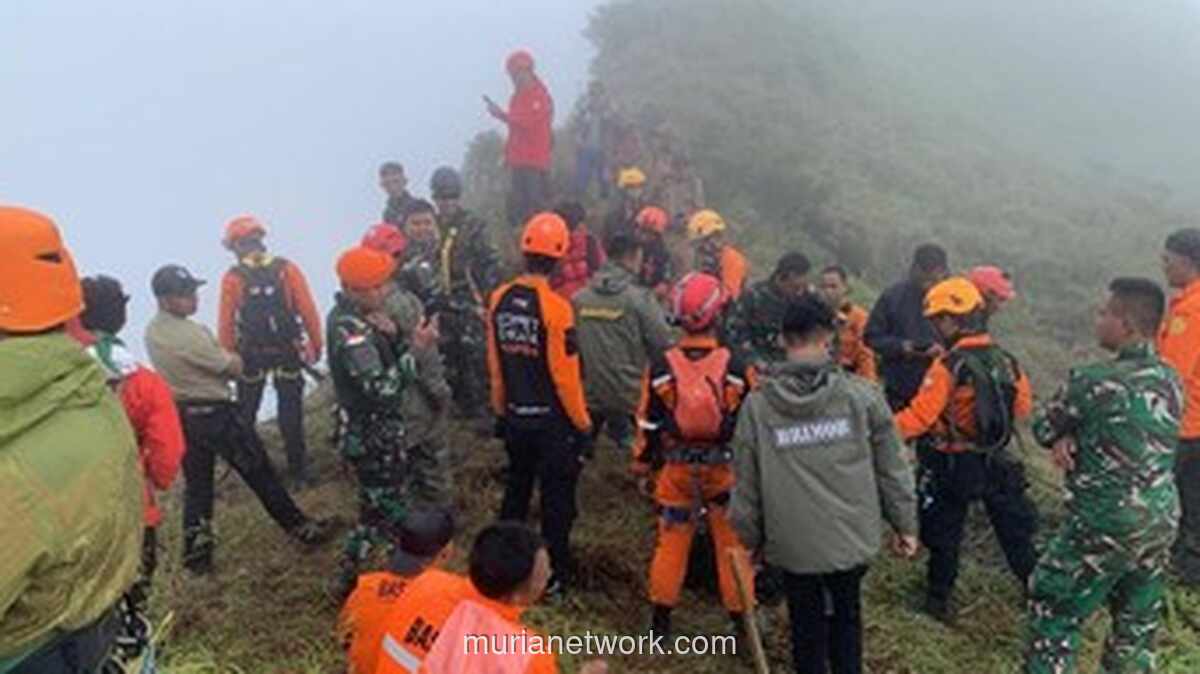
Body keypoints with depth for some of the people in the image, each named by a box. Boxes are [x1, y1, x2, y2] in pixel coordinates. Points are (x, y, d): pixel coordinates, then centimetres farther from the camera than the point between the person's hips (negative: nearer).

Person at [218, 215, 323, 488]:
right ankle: (299, 472, 13)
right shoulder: (287, 269, -8)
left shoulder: (232, 279, -10)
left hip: (251, 357, 0)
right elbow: (308, 312, -10)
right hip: (289, 354, 1)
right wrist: (316, 346, 0)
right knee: (291, 416, 9)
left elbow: (226, 325, -10)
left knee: (244, 416, 17)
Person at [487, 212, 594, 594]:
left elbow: (494, 365, 4)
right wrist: (583, 424, -8)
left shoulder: (499, 299, -5)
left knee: (517, 487, 23)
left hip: (515, 418, 6)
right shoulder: (555, 307, -22)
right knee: (557, 498, 9)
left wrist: (500, 411, 16)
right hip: (552, 420, -5)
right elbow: (566, 375, -19)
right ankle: (555, 575, 20)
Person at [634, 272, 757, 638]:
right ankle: (740, 615, 24)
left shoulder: (661, 367, -12)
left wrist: (642, 462, 12)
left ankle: (662, 615, 25)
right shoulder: (736, 368, -13)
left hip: (677, 468, 1)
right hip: (725, 467, -1)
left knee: (671, 539, 15)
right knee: (731, 540, 13)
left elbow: (649, 422, -3)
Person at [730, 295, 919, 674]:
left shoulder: (757, 405, -11)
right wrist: (905, 525, 11)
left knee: (807, 626, 17)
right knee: (846, 617, 23)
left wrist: (750, 539, 11)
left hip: (794, 543, -1)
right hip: (853, 538, 1)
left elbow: (747, 484, -3)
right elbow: (891, 469, -2)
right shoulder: (862, 396, -11)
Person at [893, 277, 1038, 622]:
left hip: (952, 467, -4)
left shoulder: (949, 365, -21)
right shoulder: (1006, 359, -3)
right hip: (998, 464, 5)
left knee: (944, 535, 12)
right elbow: (1023, 407, 9)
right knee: (1015, 530, 19)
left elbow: (920, 416, -25)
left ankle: (939, 600, 21)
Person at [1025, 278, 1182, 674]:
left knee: (1053, 615, 8)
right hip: (1162, 522, 7)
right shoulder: (1170, 380, 3)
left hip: (1104, 527, -7)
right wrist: (1074, 438, -5)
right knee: (1139, 624, 20)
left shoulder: (1093, 380, -19)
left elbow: (1043, 429, -7)